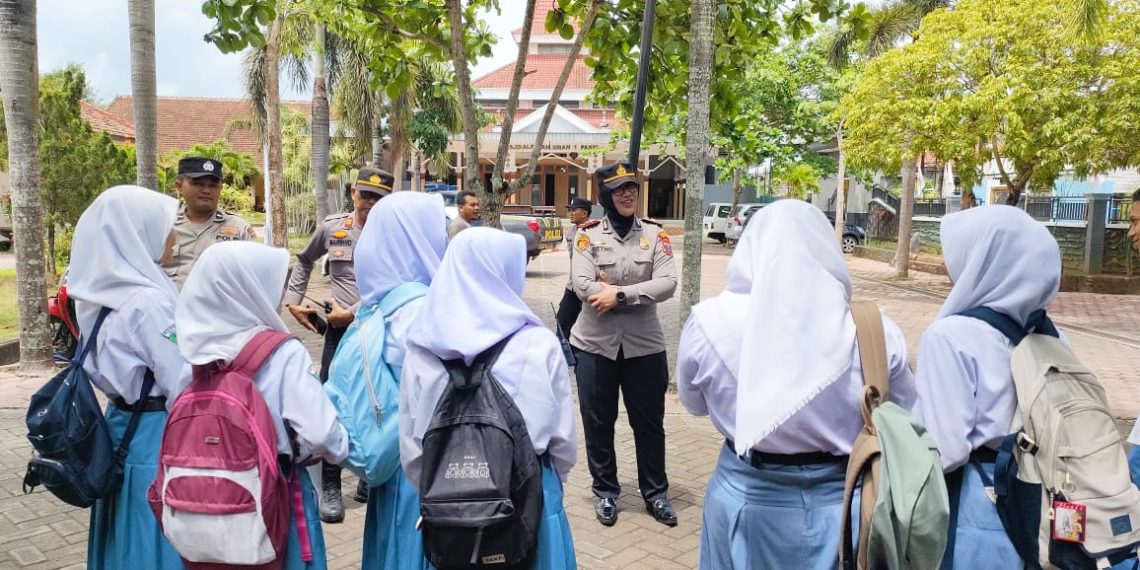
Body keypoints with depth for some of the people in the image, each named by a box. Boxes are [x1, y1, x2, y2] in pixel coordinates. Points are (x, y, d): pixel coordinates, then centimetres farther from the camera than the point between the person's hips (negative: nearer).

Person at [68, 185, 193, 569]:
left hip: (124, 427, 9)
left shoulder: (102, 293, 4)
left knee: (129, 538, 21)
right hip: (157, 439, -9)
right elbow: (183, 388, -20)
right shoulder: (149, 302, -23)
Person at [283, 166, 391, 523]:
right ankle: (330, 488, 12)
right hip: (340, 331, 2)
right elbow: (304, 261, 23)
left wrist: (353, 313, -15)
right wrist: (293, 301, 16)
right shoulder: (331, 227, 5)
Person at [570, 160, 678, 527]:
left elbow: (668, 283, -11)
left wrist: (619, 295, -21)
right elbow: (583, 286, -16)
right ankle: (605, 492, 29)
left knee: (649, 423, 12)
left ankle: (655, 492, 30)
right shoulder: (588, 234, -3)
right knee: (598, 423, 11)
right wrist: (640, 294, -18)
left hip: (644, 345, 1)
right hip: (595, 343, -1)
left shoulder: (654, 233, 1)